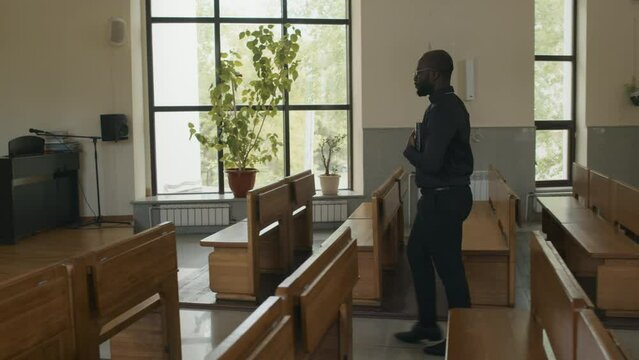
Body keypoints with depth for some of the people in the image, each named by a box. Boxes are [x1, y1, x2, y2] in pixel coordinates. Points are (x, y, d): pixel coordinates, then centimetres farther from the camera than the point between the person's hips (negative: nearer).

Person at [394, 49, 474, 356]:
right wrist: (418, 148, 4)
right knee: (417, 254, 19)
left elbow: (431, 163, -26)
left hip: (444, 198, -11)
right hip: (441, 196, 11)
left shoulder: (443, 110, -21)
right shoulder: (447, 105, 12)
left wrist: (409, 150, -9)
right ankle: (427, 324, 30)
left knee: (448, 266, 0)